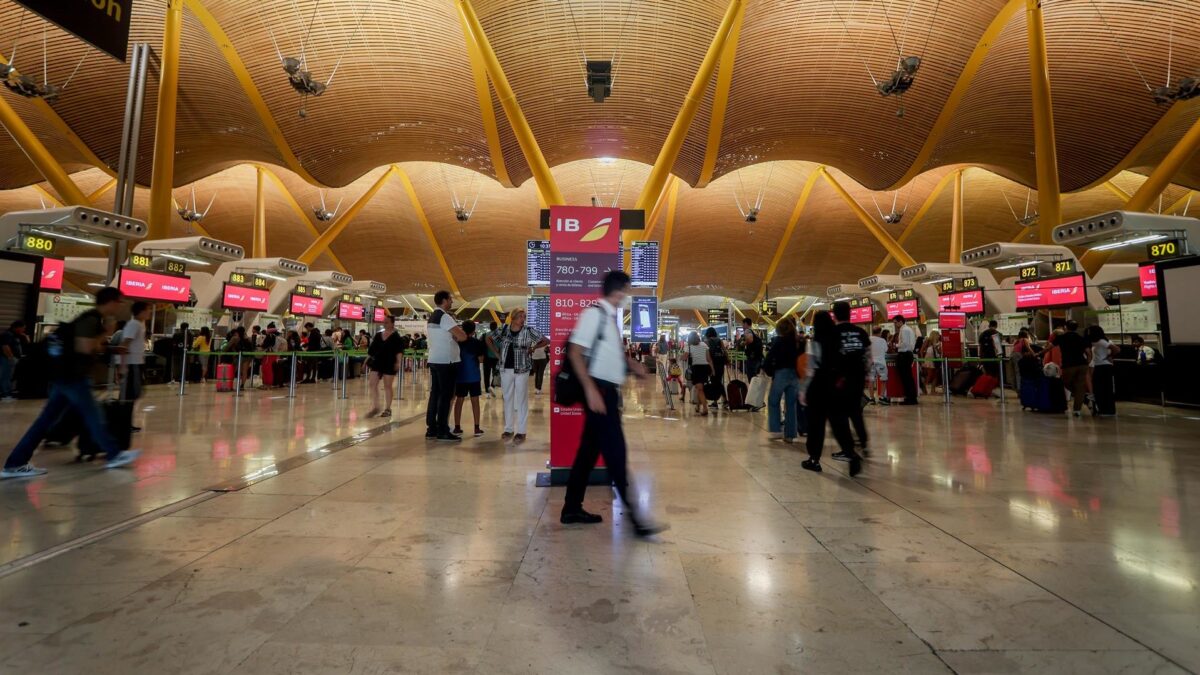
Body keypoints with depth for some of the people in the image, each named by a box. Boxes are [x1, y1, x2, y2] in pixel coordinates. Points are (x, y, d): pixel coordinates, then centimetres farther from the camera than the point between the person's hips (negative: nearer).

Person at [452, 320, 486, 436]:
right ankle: (477, 428, 3)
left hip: (460, 375, 2)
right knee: (475, 401, 3)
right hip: (473, 375, -2)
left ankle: (457, 427, 9)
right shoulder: (478, 342, -5)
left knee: (459, 400, 8)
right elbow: (480, 360, -5)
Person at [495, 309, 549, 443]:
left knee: (521, 399, 0)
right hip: (506, 369, 4)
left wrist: (532, 348, -4)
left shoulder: (528, 331, -6)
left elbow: (546, 341, -2)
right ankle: (509, 428, 22)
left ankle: (521, 431, 7)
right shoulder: (504, 330, 3)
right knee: (507, 398, 11)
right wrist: (499, 353, 10)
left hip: (522, 369, -3)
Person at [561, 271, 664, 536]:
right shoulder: (594, 313, -13)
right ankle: (635, 518, -1)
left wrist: (631, 363, 12)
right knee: (615, 452, -7)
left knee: (589, 451, 14)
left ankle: (572, 509, 25)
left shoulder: (610, 316, 15)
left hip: (608, 390, 10)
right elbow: (575, 352, -18)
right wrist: (591, 390, -24)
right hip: (599, 390, -10)